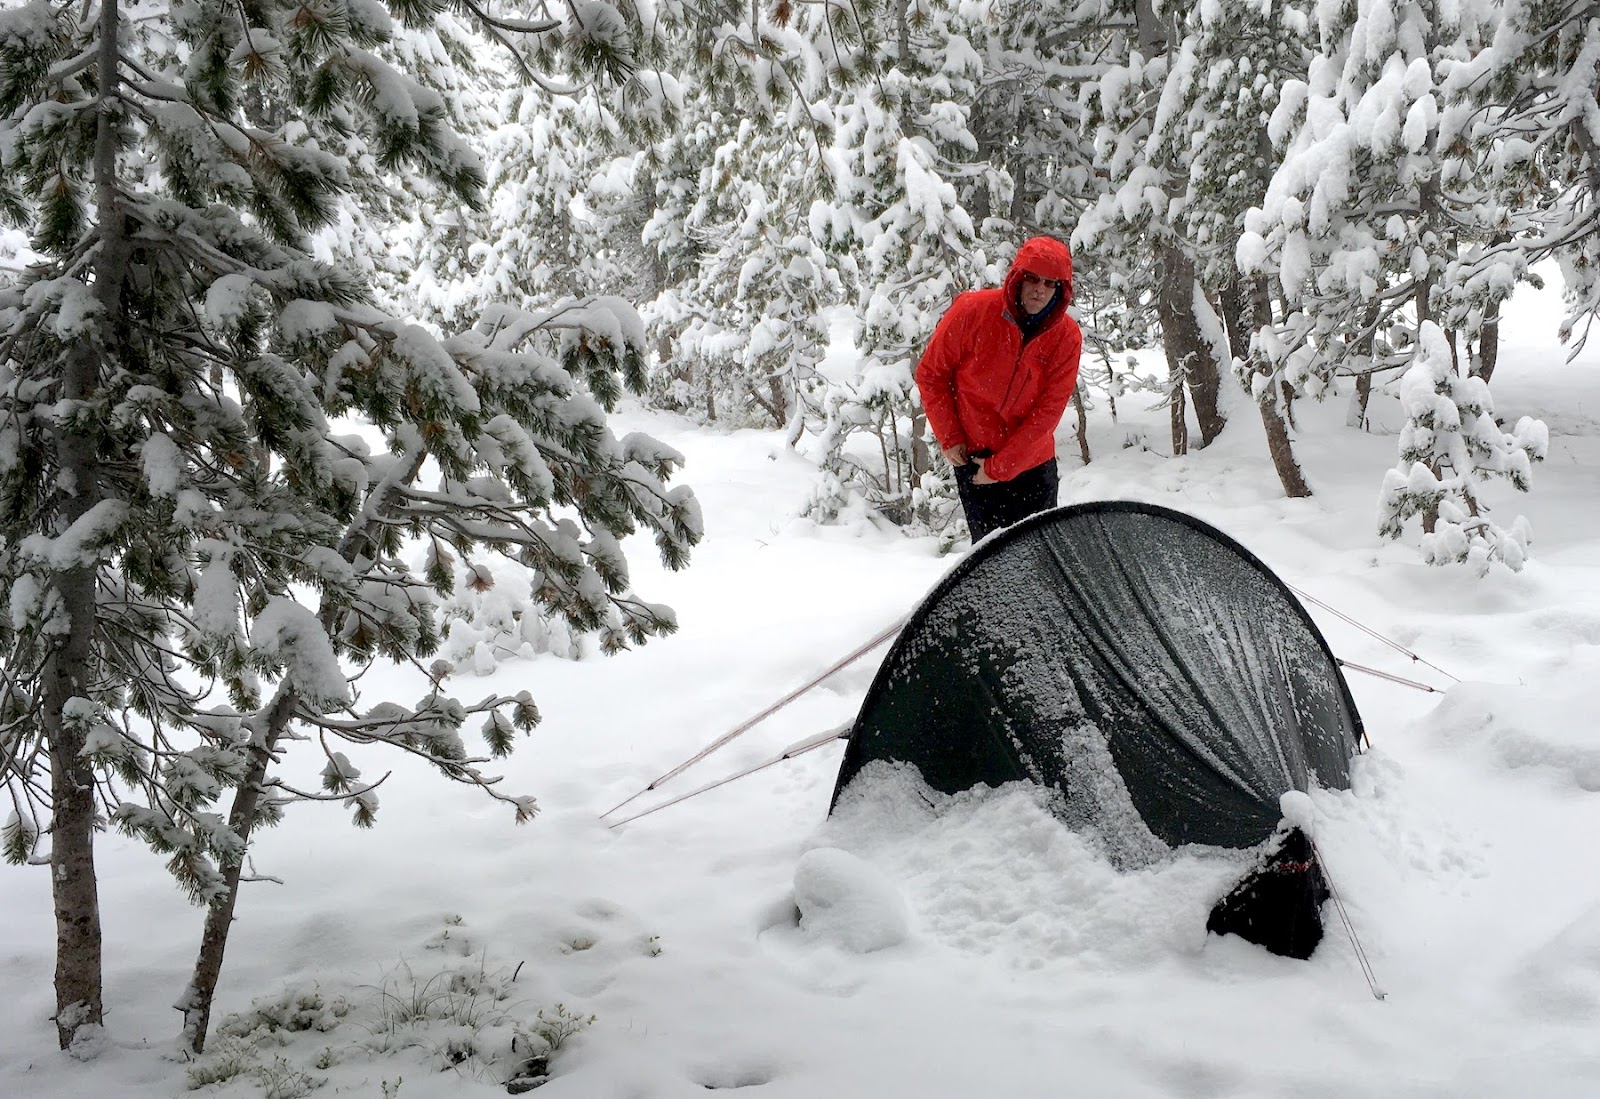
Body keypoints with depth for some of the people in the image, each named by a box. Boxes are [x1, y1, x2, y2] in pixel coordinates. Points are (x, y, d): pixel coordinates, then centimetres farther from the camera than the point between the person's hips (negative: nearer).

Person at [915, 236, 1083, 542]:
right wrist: (949, 438, -7)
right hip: (973, 456, -1)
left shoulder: (1067, 337, -11)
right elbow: (931, 374, -4)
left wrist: (1000, 467, -15)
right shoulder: (972, 311, -15)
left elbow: (1048, 410, -13)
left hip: (1032, 462, 2)